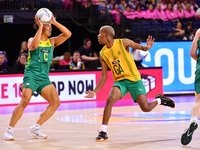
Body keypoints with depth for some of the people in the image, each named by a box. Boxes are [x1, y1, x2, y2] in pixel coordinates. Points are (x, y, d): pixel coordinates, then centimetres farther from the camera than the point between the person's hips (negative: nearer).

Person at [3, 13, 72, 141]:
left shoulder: (52, 42, 14)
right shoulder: (32, 40, 3)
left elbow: (68, 34, 4)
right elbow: (34, 46, -23)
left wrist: (54, 22, -2)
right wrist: (40, 27, -17)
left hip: (44, 78, 5)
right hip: (31, 75, -5)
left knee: (56, 102, -8)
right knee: (25, 101, -23)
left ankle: (35, 129, 2)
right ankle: (9, 131, -13)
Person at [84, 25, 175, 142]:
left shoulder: (123, 43, -8)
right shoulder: (103, 53, 2)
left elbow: (141, 47, 1)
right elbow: (104, 76, 7)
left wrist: (147, 47, -25)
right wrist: (95, 91, -4)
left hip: (134, 79, -2)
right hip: (119, 81, 2)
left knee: (146, 108, -10)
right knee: (110, 100, -25)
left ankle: (159, 100, 26)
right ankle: (103, 132, -19)